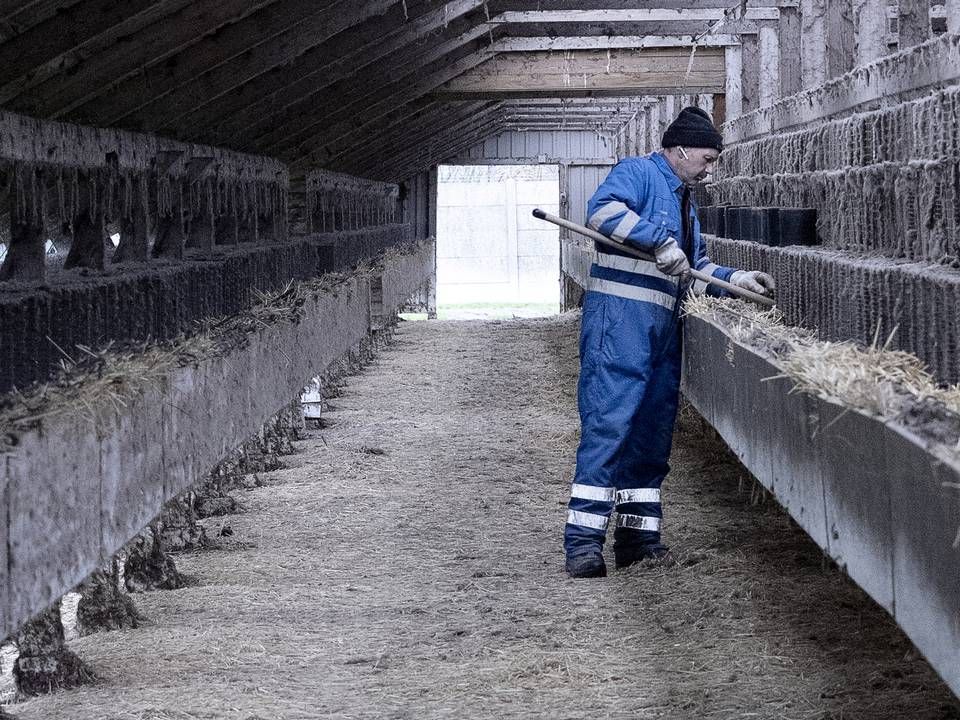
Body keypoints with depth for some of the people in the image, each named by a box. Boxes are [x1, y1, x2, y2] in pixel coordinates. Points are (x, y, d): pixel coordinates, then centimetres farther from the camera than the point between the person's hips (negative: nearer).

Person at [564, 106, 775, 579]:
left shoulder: (684, 201, 26)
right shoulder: (638, 173, -3)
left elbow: (692, 268, 34)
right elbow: (603, 209, -23)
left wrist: (735, 279, 21)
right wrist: (661, 240, -23)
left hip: (662, 325, 10)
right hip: (620, 313, -10)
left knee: (653, 427, 9)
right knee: (609, 420, -15)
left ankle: (639, 534, 15)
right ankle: (583, 539, -17)